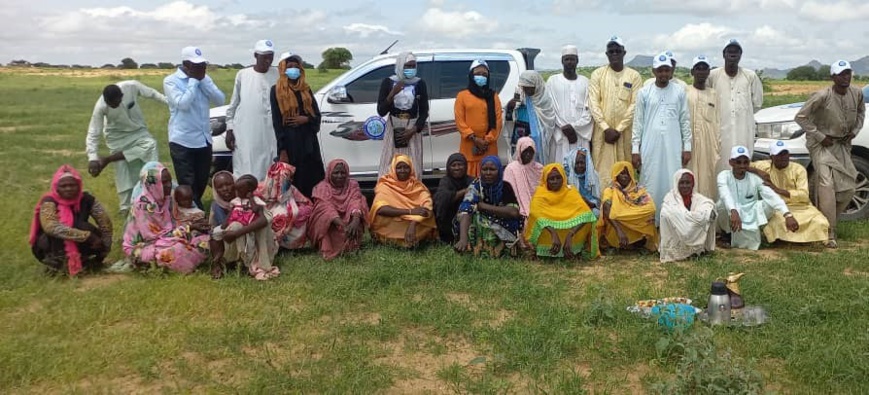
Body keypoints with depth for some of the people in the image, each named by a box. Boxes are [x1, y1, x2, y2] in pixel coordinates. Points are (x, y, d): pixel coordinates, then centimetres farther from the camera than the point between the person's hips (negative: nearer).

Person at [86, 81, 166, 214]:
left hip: (138, 131, 2)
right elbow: (93, 133, -24)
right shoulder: (101, 106, -31)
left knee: (151, 145, -29)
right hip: (117, 137, -2)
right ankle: (126, 207, 10)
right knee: (123, 172, -3)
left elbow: (151, 93, -10)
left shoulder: (132, 86, -31)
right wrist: (93, 158, -33)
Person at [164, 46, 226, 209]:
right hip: (182, 141, -6)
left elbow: (220, 100, -1)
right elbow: (183, 104, -21)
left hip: (204, 139, 6)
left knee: (201, 183, 15)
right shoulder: (171, 81, -7)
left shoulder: (204, 78, 9)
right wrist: (193, 80, -13)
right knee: (188, 186, -1)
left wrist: (202, 79, -8)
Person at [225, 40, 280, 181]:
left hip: (270, 133, 0)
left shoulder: (278, 75, 3)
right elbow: (233, 103, 10)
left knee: (268, 172, -1)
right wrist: (229, 129, 6)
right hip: (245, 132, 0)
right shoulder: (243, 74, 5)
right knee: (245, 173, 0)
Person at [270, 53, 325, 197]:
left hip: (309, 141, 4)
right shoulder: (277, 91, 0)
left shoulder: (306, 89, 13)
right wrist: (282, 150, -11)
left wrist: (306, 119, -11)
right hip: (290, 142, -4)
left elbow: (317, 115, 12)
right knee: (293, 182, -4)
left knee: (313, 181, 0)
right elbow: (276, 122, -4)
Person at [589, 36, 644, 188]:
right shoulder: (597, 74, 4)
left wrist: (619, 129, -10)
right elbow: (593, 103, -2)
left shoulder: (634, 76, 4)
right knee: (602, 170, 0)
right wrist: (606, 128, -11)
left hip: (625, 131, 0)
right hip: (602, 130, 0)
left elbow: (635, 105, -2)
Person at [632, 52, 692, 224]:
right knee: (650, 184, 1)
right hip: (650, 146, 0)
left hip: (673, 147, 1)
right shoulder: (644, 92, 2)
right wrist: (635, 149, -2)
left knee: (673, 184, 0)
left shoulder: (679, 92, 4)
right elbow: (638, 122, 3)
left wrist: (687, 147, 2)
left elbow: (685, 121, 6)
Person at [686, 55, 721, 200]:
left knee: (708, 176, 2)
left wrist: (718, 145, 7)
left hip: (708, 142, 3)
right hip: (689, 141, -3)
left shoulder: (713, 94, 12)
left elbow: (717, 121, 12)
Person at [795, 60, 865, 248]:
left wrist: (855, 130, 3)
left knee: (848, 187, 4)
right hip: (822, 144, -6)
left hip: (842, 144, 6)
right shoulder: (822, 96, -20)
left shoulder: (857, 94, -4)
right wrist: (821, 137, -17)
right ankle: (829, 234, -16)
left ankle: (827, 222, 21)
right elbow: (800, 117, -17)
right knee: (827, 185, -18)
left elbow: (861, 112, 18)